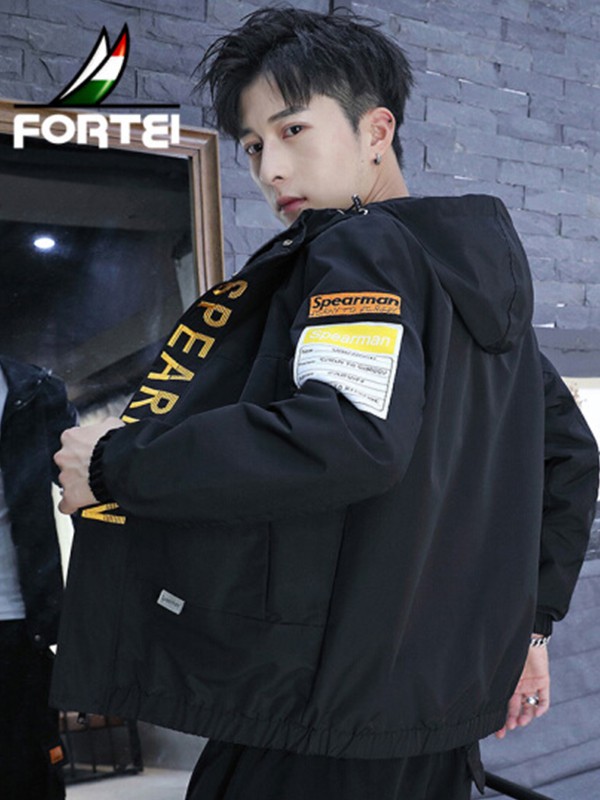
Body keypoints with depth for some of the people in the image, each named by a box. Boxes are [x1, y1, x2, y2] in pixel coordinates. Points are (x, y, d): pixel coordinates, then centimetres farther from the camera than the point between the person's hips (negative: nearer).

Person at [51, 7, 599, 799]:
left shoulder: (363, 249, -14)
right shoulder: (479, 273, 12)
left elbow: (350, 438, -32)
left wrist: (117, 466, -22)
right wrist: (528, 619, 20)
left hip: (330, 723, -9)